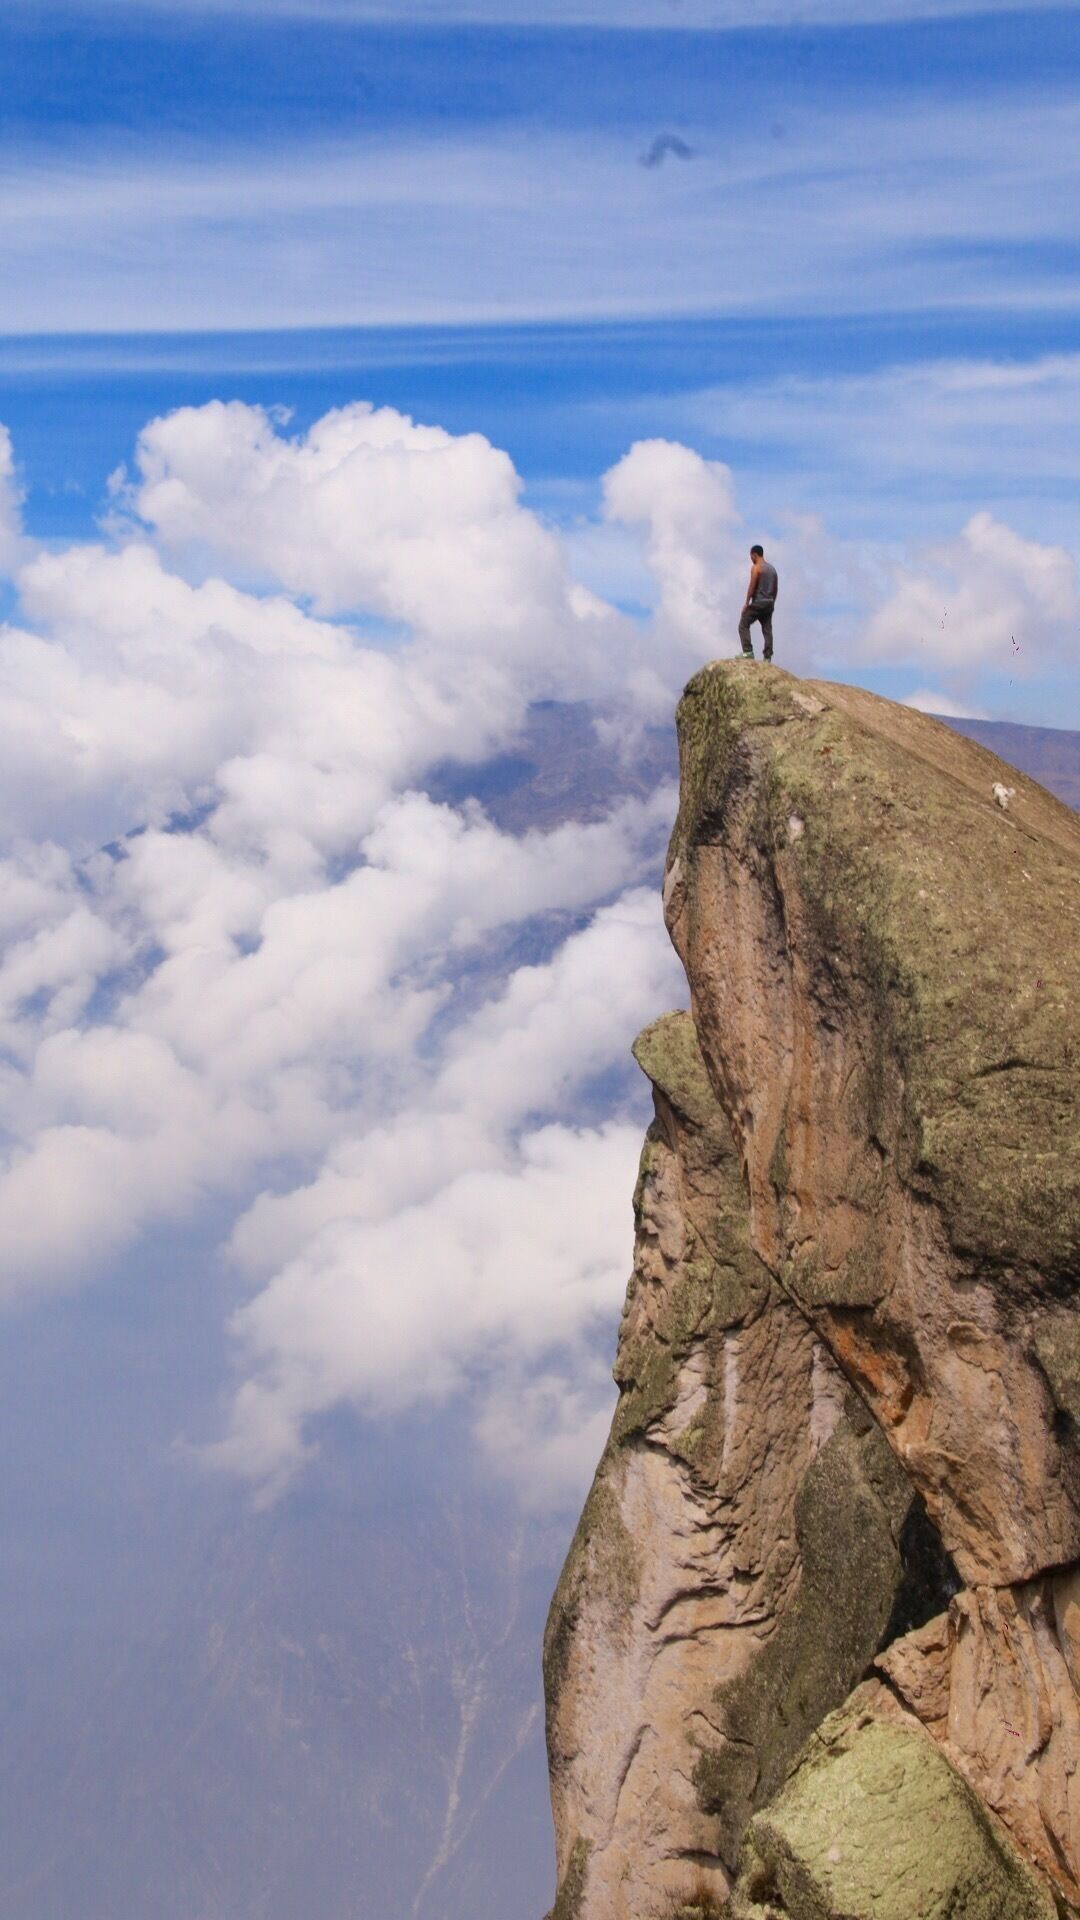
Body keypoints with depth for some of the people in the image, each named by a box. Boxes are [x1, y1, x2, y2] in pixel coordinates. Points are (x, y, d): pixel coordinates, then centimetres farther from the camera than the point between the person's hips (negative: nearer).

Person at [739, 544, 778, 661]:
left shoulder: (756, 567, -7)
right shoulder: (772, 568, 16)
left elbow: (752, 586, -14)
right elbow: (775, 589, 17)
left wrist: (746, 603, -12)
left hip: (758, 602, -7)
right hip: (769, 603, 7)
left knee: (743, 625, -2)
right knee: (767, 630, 4)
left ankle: (748, 651, -15)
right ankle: (767, 657, -2)